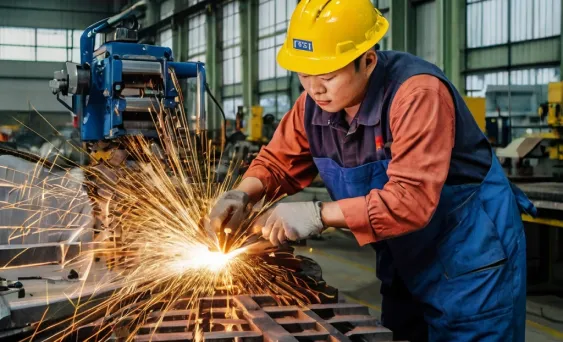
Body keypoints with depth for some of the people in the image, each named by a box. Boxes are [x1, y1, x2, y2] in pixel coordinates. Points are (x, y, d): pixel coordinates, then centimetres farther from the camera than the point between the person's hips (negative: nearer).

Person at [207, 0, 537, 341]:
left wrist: (318, 215, -39)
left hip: (471, 259, -6)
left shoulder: (417, 93, -31)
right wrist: (242, 195, -17)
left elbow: (412, 199, -37)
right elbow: (278, 163, 3)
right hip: (406, 261, 7)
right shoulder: (315, 102, -9)